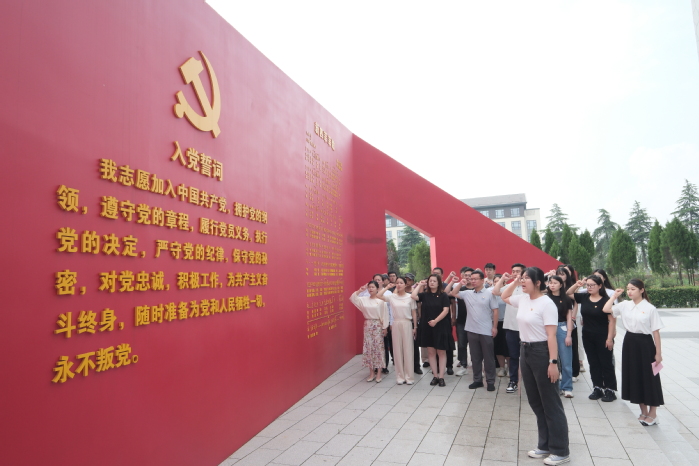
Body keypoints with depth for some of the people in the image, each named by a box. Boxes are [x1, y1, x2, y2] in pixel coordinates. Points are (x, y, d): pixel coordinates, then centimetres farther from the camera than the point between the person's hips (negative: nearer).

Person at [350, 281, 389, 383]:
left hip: (378, 326, -4)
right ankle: (371, 372, 16)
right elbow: (352, 298, 2)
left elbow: (385, 314, -6)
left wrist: (384, 328, -7)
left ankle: (379, 373, 10)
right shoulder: (364, 299, 4)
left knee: (378, 348, 0)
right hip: (367, 325, 4)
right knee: (368, 348, 6)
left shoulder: (381, 300, -7)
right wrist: (360, 290, -6)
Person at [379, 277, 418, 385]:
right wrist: (387, 287, -3)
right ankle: (400, 376, 17)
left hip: (407, 324, -1)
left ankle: (409, 376, 16)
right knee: (397, 350, 7)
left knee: (408, 350, 5)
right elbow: (378, 296, -8)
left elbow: (414, 313, 2)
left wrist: (415, 327, 0)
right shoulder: (392, 297, 1)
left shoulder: (410, 297, -2)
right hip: (396, 324, 2)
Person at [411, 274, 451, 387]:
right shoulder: (424, 295, 5)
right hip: (427, 327, 3)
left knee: (441, 352, 3)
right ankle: (435, 376, 16)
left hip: (440, 326, -3)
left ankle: (441, 377, 9)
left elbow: (445, 310, -9)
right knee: (431, 352, 7)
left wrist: (436, 320, -18)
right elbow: (413, 296, -12)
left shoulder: (443, 295, -2)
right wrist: (420, 285, -3)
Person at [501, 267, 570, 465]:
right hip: (525, 351, 8)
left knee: (550, 403, 3)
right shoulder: (523, 299, 6)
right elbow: (504, 297, 25)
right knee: (535, 401, 16)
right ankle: (545, 445, 29)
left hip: (542, 352, -8)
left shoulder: (546, 303, -16)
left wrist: (553, 362, -21)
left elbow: (551, 336, -18)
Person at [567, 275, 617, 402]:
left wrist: (610, 338, -14)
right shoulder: (584, 297, 1)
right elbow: (568, 294, 13)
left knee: (606, 363, 6)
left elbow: (612, 320, -12)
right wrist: (576, 285, -4)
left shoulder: (606, 300, -12)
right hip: (587, 336, 5)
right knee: (593, 363, 13)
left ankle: (610, 390, 16)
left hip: (602, 337, -5)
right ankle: (598, 388, 24)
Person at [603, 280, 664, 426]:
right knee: (635, 377, 11)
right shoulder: (625, 305, 2)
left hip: (645, 344, -4)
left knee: (649, 378, 5)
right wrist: (614, 295, 0)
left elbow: (656, 331, -8)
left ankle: (652, 414, 21)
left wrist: (658, 353, -7)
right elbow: (605, 309, -4)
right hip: (629, 342, 5)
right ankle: (644, 411, 27)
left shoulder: (650, 308, -10)